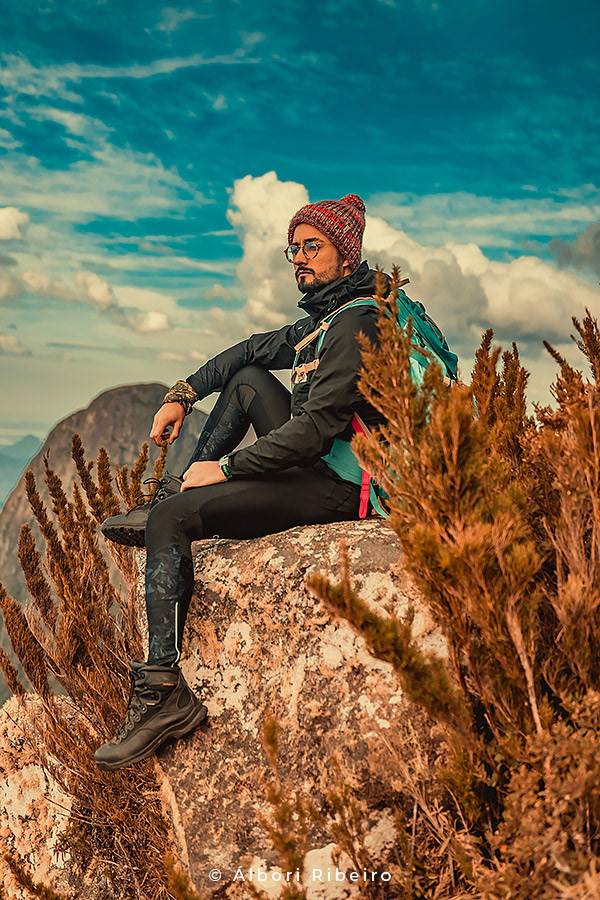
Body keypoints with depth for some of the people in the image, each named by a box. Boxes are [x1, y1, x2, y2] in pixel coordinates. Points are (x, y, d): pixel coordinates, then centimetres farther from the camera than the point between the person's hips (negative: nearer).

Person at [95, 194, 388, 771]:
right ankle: (178, 492, 19)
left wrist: (226, 468, -16)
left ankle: (163, 691, -16)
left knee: (170, 521, -15)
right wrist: (182, 395, 15)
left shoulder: (354, 326, -17)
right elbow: (256, 349, 24)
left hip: (335, 486, -10)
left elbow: (317, 427, -24)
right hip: (317, 466, 10)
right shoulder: (323, 316, 14)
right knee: (248, 378, 20)